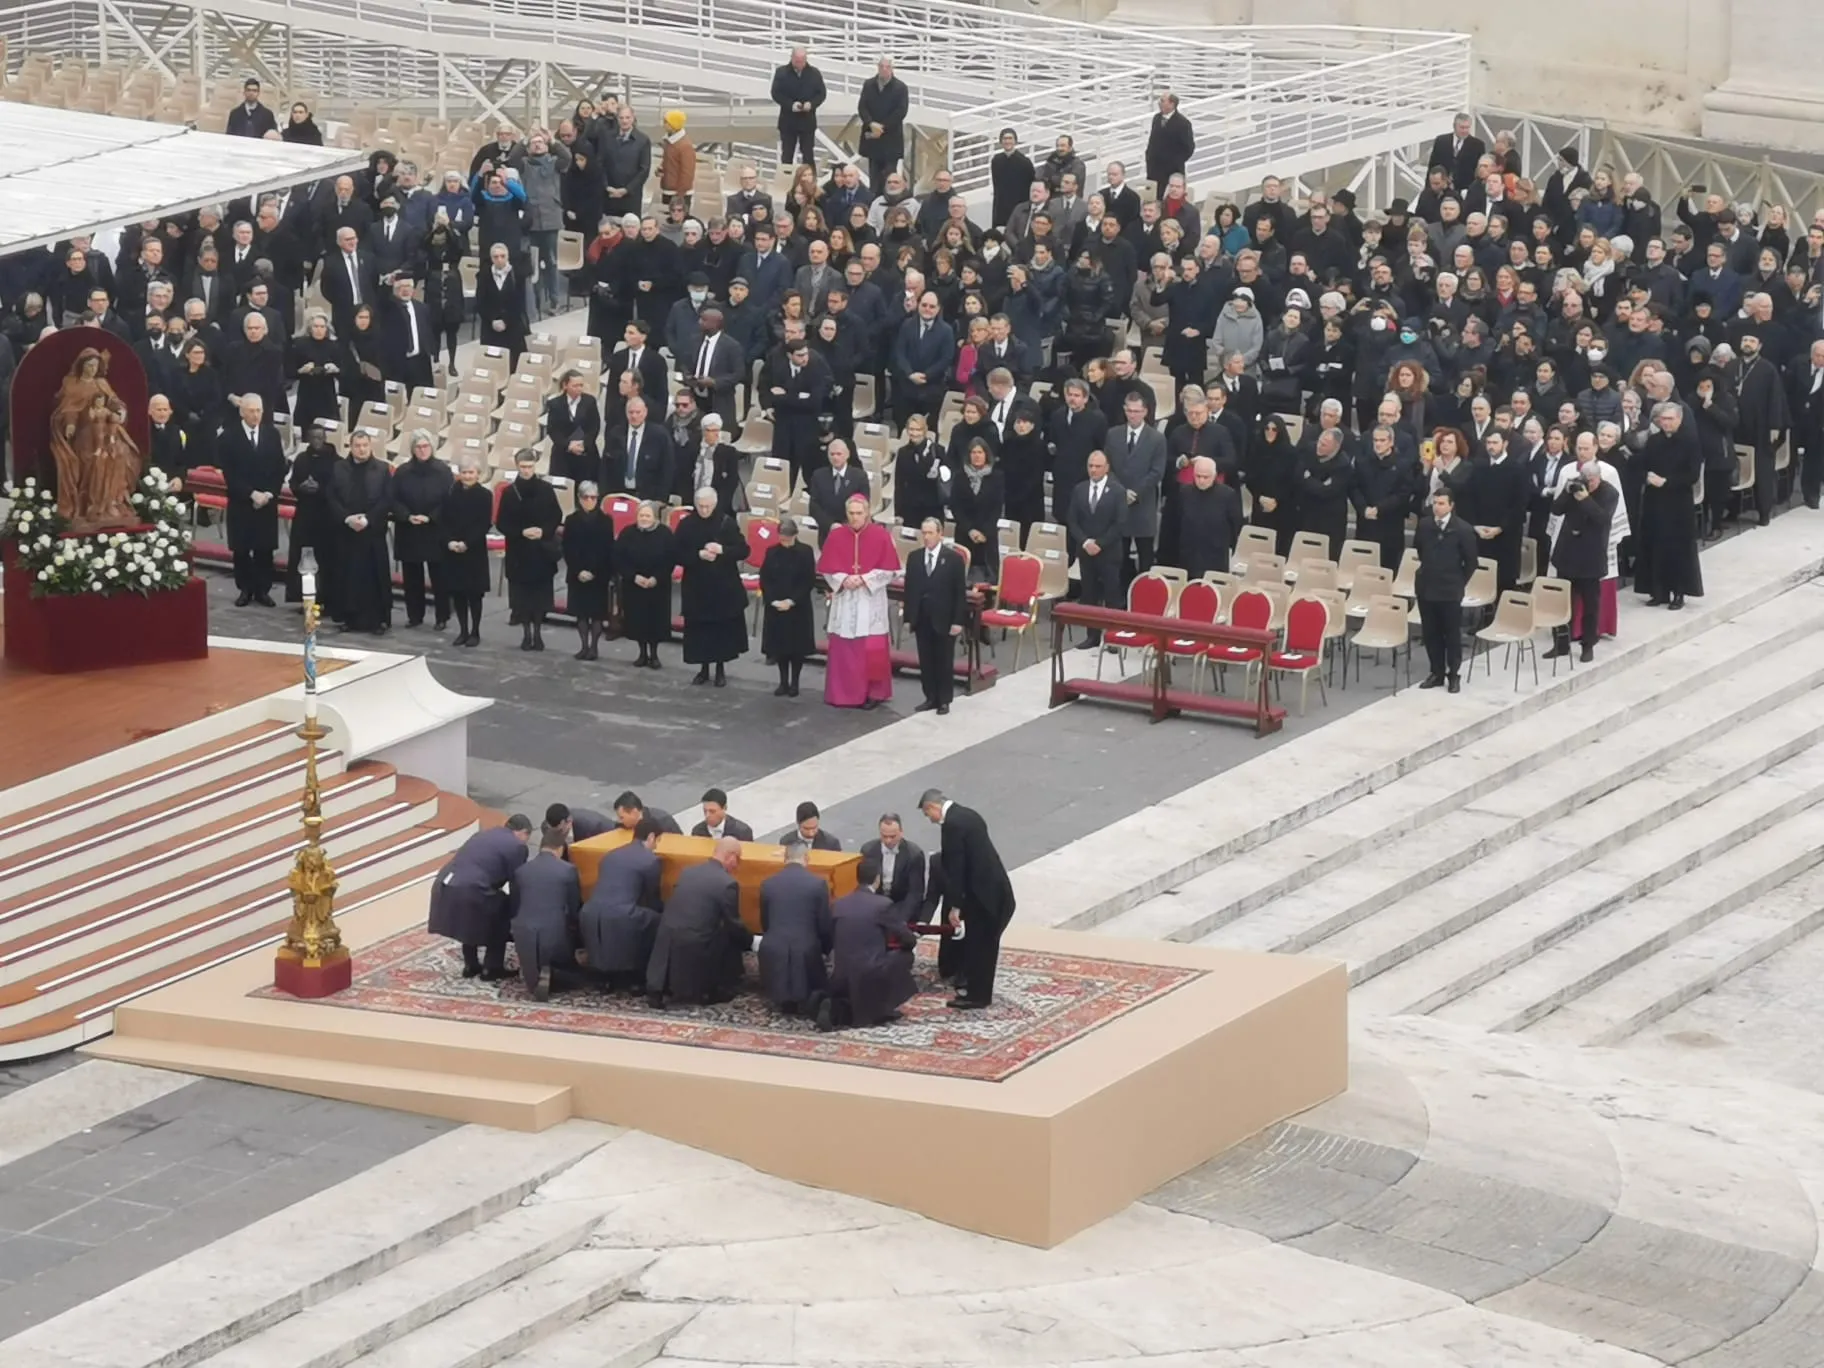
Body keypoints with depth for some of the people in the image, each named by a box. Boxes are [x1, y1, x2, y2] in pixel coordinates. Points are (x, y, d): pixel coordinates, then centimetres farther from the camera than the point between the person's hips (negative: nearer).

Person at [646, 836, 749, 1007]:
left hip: (667, 945, 6)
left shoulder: (688, 872, 12)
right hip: (694, 950, -6)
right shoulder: (727, 883, -8)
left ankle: (658, 988, 19)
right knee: (733, 938, 16)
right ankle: (720, 990, 19)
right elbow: (733, 926, 0)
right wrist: (750, 941, 22)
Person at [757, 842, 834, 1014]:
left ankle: (781, 998, 5)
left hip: (773, 951, 2)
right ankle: (806, 998, -1)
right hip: (806, 951, -2)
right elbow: (825, 924, 2)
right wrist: (826, 950, 21)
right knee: (820, 992, 22)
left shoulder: (768, 884, 6)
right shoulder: (818, 883, -2)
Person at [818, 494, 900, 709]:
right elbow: (826, 568, 4)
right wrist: (843, 579, -13)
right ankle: (842, 694, 10)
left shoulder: (881, 535, -4)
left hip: (870, 601, -2)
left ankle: (872, 693, 6)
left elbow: (890, 570, -4)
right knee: (843, 647, 2)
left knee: (871, 649, -2)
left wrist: (864, 579, -15)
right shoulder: (835, 536, 2)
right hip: (844, 601, 2)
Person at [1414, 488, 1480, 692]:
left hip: (1450, 591, -4)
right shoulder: (1424, 525, 1)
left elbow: (1471, 561, -3)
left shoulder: (1463, 529, -11)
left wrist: (1460, 583, -1)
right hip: (1426, 587, 4)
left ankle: (1453, 675, 13)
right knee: (1430, 633, 9)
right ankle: (1436, 672, 19)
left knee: (1452, 634, 4)